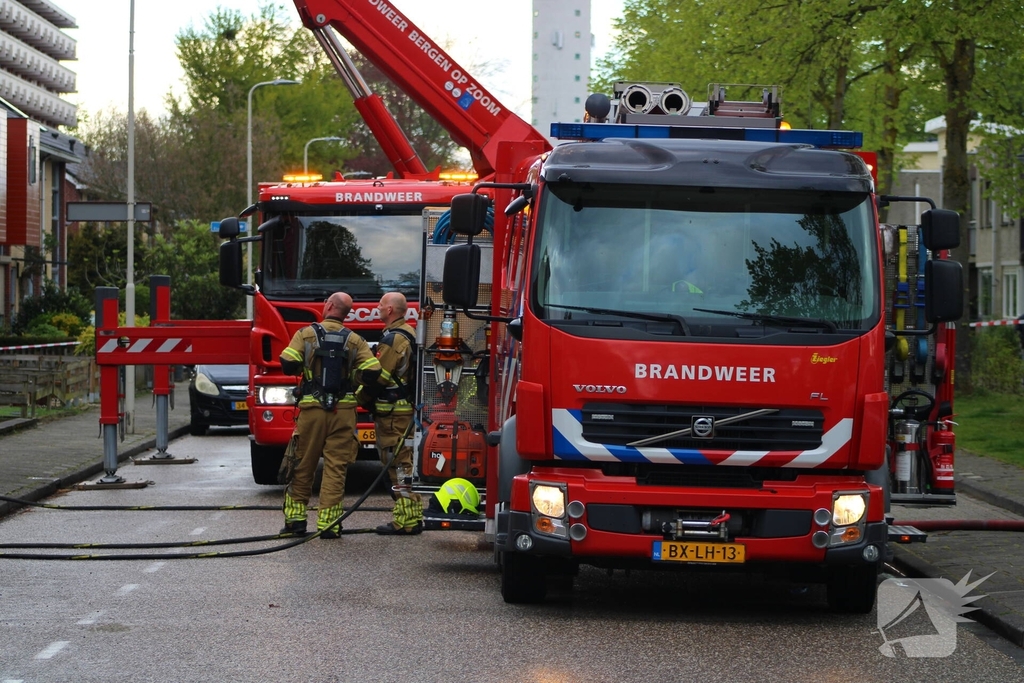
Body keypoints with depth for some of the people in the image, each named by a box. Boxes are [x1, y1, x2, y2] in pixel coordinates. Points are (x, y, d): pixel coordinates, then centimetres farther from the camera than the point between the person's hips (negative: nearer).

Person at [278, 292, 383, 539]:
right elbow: (372, 372, -6)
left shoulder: (306, 334, -1)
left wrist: (303, 367, 11)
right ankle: (328, 523, -3)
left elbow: (288, 365, -11)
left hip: (311, 408, 0)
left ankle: (295, 517, 13)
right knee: (336, 467, 1)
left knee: (303, 465, 10)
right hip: (343, 410, 0)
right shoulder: (355, 341, 2)